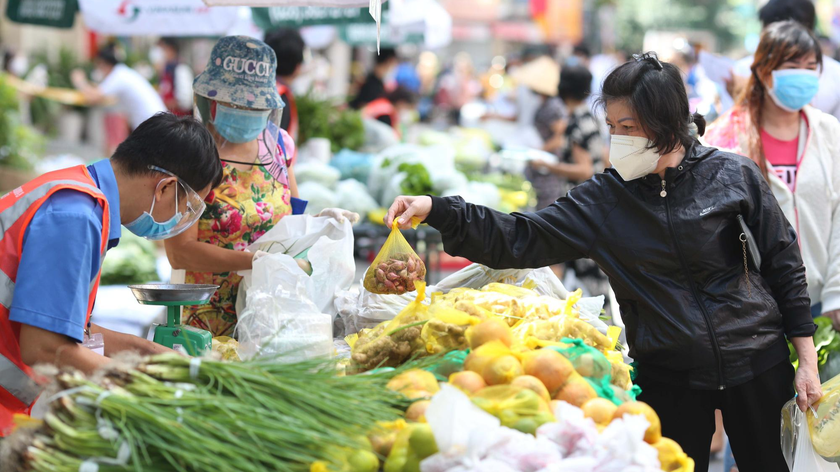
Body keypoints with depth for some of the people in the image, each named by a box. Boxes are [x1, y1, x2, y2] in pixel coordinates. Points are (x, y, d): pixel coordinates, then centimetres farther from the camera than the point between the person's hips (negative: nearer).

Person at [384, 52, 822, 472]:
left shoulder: (735, 176, -7)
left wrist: (806, 359, -1)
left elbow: (784, 267, 0)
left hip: (754, 364, -1)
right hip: (669, 375, 2)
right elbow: (520, 239, -8)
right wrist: (436, 210, -20)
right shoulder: (605, 198, -2)